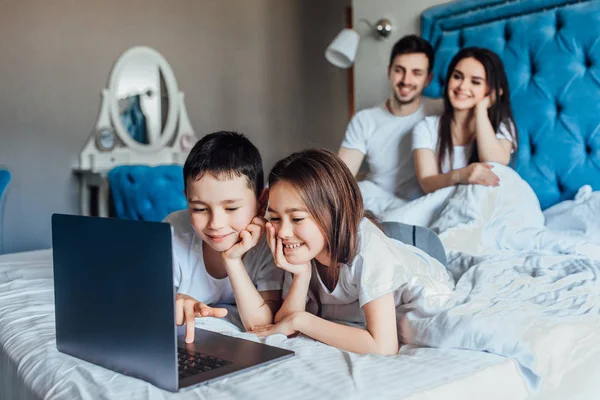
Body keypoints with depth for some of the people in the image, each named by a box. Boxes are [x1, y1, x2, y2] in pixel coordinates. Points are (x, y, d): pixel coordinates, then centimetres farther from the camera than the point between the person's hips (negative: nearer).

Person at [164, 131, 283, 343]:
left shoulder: (270, 243, -19)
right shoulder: (174, 231, -17)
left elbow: (262, 328, -23)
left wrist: (232, 260, -30)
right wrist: (172, 303, -31)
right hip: (183, 349, 1)